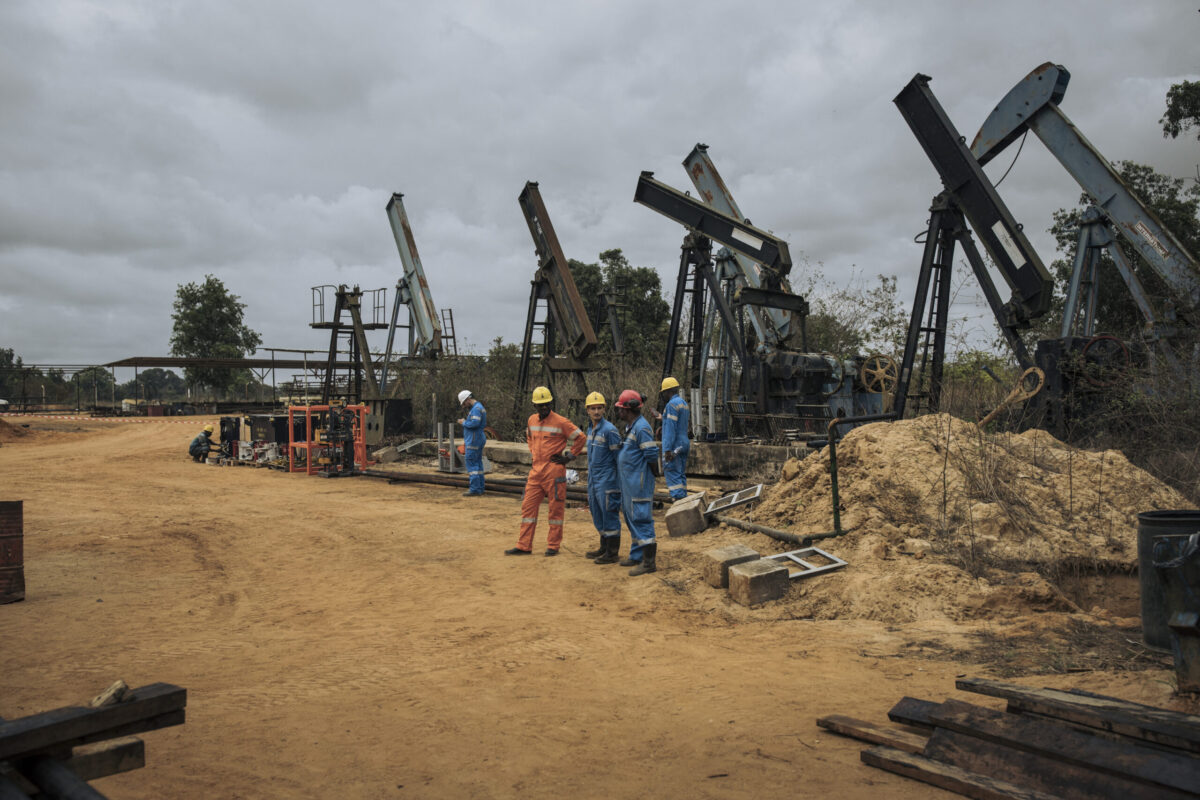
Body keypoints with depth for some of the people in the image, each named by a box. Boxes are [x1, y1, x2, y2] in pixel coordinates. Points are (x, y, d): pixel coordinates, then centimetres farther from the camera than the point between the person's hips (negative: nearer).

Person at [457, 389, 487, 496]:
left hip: (473, 440, -11)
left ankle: (474, 489, -10)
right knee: (478, 463, 13)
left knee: (471, 463, -9)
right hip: (479, 439, 11)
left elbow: (475, 423, -26)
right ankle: (480, 488, 18)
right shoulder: (480, 407, 18)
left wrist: (464, 422, -10)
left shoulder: (476, 408, -15)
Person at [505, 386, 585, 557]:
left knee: (556, 508, 2)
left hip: (554, 470, -6)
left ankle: (553, 546, 10)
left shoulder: (561, 422, -9)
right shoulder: (532, 420, 10)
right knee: (528, 506, 4)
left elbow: (580, 438, -6)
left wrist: (568, 456, -7)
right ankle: (524, 546, 9)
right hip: (536, 470, 6)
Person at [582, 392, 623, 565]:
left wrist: (620, 479, -13)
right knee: (597, 514, 15)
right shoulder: (590, 429, 12)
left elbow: (619, 456, -14)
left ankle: (613, 553, 4)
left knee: (609, 514, -3)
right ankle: (604, 548, 27)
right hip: (593, 479, 9)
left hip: (607, 480, -9)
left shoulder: (609, 429, -14)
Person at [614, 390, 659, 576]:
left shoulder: (641, 428, -18)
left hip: (638, 483, -11)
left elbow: (652, 455, -20)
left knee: (640, 518, -10)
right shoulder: (630, 427, 14)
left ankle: (649, 562, -8)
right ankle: (636, 556, 27)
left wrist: (653, 474, -8)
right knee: (631, 518, 17)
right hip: (628, 482, 11)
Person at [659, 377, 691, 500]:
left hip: (674, 447, -10)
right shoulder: (684, 403, 17)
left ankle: (678, 499, -16)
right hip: (684, 443, 10)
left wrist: (667, 449, -21)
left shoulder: (672, 404, -13)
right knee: (681, 475, 12)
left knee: (673, 475, -10)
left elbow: (671, 428, -19)